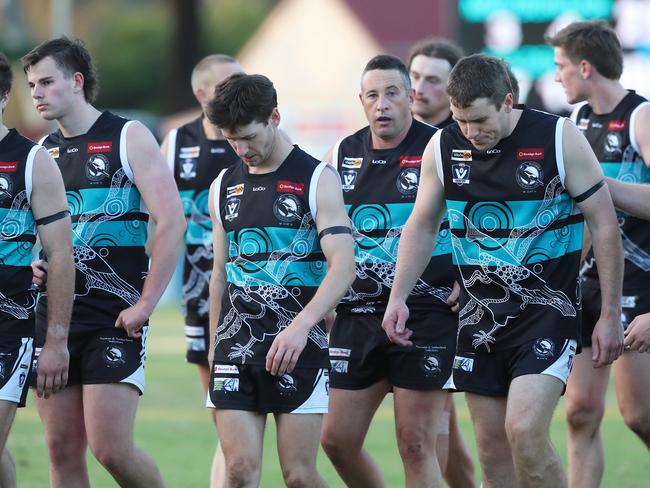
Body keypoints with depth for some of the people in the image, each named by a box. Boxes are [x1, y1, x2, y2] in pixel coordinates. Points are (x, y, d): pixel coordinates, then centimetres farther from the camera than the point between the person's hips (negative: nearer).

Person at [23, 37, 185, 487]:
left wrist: (146, 304, -14)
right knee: (63, 451, 3)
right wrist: (30, 263, 3)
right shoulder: (43, 151, 14)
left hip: (115, 316, -6)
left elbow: (172, 222, -10)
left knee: (111, 449, -12)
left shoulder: (128, 137, -4)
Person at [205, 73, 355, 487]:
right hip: (235, 348, 4)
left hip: (298, 349, -4)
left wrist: (300, 326, -27)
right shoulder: (224, 186, 13)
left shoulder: (317, 180, -4)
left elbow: (343, 267, -13)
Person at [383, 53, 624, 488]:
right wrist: (398, 297, 3)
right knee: (492, 448, 5)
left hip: (547, 309, -5)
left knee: (524, 429, -21)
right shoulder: (443, 147, 1)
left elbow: (605, 224, -6)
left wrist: (610, 315, -7)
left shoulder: (559, 139, -11)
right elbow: (422, 226, 14)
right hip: (480, 316, 5)